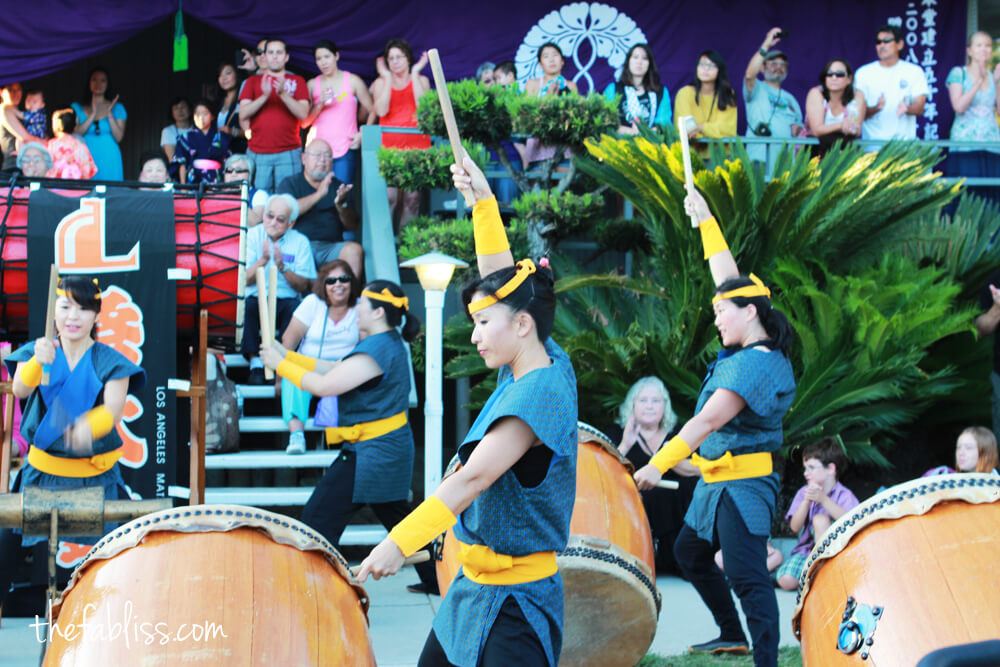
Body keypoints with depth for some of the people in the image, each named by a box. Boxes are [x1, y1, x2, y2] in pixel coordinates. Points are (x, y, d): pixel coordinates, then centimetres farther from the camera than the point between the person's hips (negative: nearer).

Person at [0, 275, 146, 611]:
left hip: (97, 475, -1)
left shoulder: (110, 362, -4)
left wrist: (89, 426, -43)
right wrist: (38, 362, -41)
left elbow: (113, 409, -19)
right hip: (42, 469, 1)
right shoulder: (35, 352, 0)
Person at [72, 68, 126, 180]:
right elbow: (75, 134, -4)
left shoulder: (117, 108, 9)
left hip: (109, 161, 0)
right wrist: (92, 115, -11)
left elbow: (119, 137, -1)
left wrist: (109, 114, -10)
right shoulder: (77, 107, 10)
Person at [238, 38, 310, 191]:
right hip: (258, 154, 1)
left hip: (289, 153, -1)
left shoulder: (297, 81, 12)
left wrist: (283, 93, -15)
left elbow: (303, 114, -1)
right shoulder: (253, 81, 15)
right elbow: (243, 115, 3)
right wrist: (264, 96, -12)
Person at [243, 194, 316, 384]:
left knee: (295, 309, -33)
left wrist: (282, 266, -16)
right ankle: (255, 363, -31)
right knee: (247, 306, -33)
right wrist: (263, 260, -18)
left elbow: (303, 286, -1)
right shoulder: (253, 236, 5)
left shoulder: (300, 242, 6)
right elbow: (247, 280, -2)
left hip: (286, 299, 0)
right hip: (256, 298, 0)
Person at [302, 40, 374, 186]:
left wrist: (362, 134, -3)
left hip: (345, 151, -2)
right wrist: (320, 104, -7)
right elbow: (304, 122, 6)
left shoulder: (352, 81, 8)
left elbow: (371, 111, 9)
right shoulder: (312, 85, 12)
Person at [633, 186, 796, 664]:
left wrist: (659, 464, -30)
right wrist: (706, 221, 18)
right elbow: (727, 277, 17)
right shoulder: (747, 349, 7)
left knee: (747, 577, -13)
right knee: (689, 552, 23)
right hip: (717, 482, 11)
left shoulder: (754, 364, -21)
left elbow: (708, 420, -28)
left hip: (743, 486, -11)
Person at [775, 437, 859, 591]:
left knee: (820, 519, -30)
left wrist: (823, 499, -35)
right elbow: (795, 527, -7)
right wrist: (806, 502, -23)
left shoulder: (845, 496, -7)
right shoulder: (803, 493, 4)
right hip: (806, 549, 3)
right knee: (786, 581, -25)